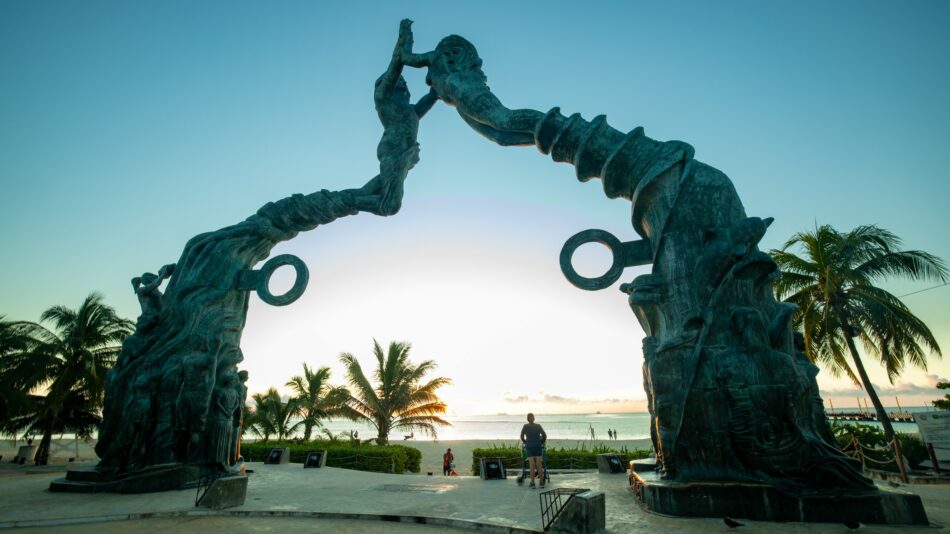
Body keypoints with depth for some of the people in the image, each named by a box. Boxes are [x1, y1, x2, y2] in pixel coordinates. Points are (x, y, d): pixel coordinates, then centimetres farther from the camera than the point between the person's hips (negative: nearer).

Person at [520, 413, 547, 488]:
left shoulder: (525, 426, -3)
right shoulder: (538, 426, 3)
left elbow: (522, 437, 3)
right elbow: (544, 435, 3)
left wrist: (525, 443, 21)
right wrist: (542, 443, 18)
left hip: (529, 447, -2)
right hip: (538, 446, 2)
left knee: (532, 465, -1)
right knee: (539, 464, 6)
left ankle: (532, 483, -2)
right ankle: (541, 482, 9)